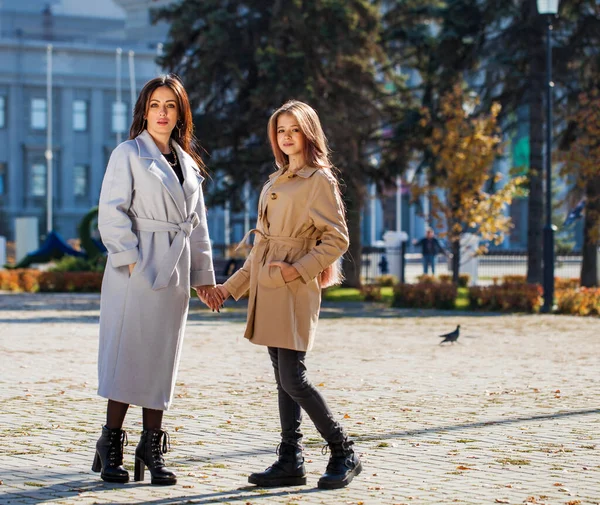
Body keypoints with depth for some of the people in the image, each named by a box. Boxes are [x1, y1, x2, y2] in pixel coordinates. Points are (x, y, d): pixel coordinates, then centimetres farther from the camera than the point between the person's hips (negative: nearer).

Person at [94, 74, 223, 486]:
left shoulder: (188, 163, 17)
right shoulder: (129, 154, 0)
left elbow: (196, 223, 20)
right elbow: (111, 212, -7)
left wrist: (204, 277, 16)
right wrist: (130, 259, -16)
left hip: (174, 270, 5)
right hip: (137, 267, -5)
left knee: (162, 357, 6)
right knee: (128, 351, -6)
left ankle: (153, 445, 10)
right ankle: (112, 440, 2)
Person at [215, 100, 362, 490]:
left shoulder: (320, 180, -6)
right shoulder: (275, 184, 18)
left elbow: (337, 239, -10)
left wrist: (299, 268, -19)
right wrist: (232, 286, 19)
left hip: (295, 290, -8)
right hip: (268, 291, 8)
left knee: (293, 378, -12)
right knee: (283, 379, 7)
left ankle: (345, 455, -1)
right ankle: (291, 462, 10)